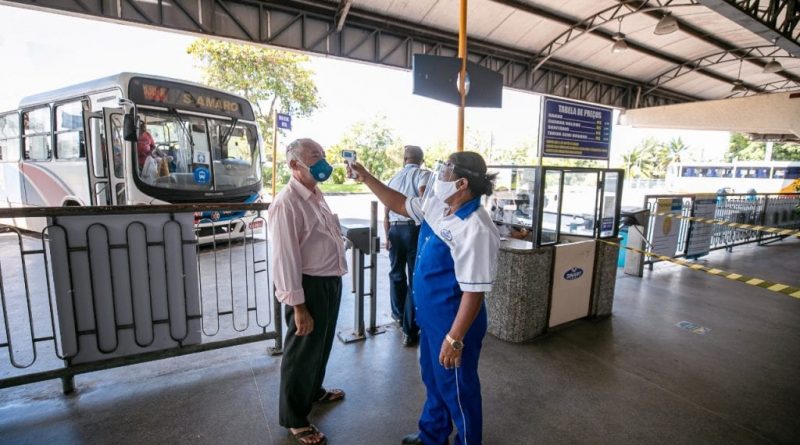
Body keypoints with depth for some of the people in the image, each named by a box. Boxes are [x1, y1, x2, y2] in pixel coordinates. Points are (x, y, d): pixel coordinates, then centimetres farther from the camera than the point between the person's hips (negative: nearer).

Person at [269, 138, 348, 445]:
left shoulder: (316, 195, 8)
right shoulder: (287, 203, -22)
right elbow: (285, 259, -23)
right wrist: (298, 306, -22)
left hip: (330, 282, 9)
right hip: (310, 286, -9)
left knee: (322, 344, 27)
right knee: (302, 352, 10)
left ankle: (314, 390, 52)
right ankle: (294, 420, 32)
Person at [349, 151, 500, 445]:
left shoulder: (475, 229, -28)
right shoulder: (436, 205, -2)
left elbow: (474, 291, -27)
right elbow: (400, 205, 14)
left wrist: (454, 339, -23)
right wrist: (366, 178, 11)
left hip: (454, 323, -9)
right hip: (430, 316, 9)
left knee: (457, 388, 14)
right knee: (433, 380, 28)